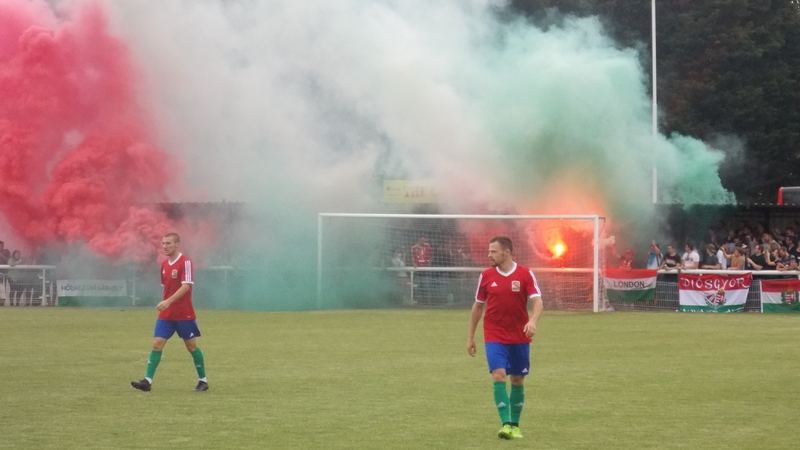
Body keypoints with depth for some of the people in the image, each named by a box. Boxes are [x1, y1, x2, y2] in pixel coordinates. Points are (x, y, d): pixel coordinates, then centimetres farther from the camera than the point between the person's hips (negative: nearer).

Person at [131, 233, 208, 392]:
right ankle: (147, 381, -8)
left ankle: (203, 381, 16)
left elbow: (186, 286, -22)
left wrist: (169, 301, -29)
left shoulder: (185, 262, -12)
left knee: (191, 346, 3)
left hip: (184, 314, -6)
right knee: (157, 344, -4)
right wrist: (164, 303, 15)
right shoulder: (164, 265, 11)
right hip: (166, 314, 6)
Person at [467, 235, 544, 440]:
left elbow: (537, 302, -13)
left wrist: (533, 321, -34)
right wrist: (471, 337, 11)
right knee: (499, 375, -16)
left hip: (520, 337, 0)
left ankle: (514, 425, 24)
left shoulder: (525, 274, -6)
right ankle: (506, 424, -19)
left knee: (518, 380, 9)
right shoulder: (486, 276, 0)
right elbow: (477, 306, 10)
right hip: (494, 337, 0)